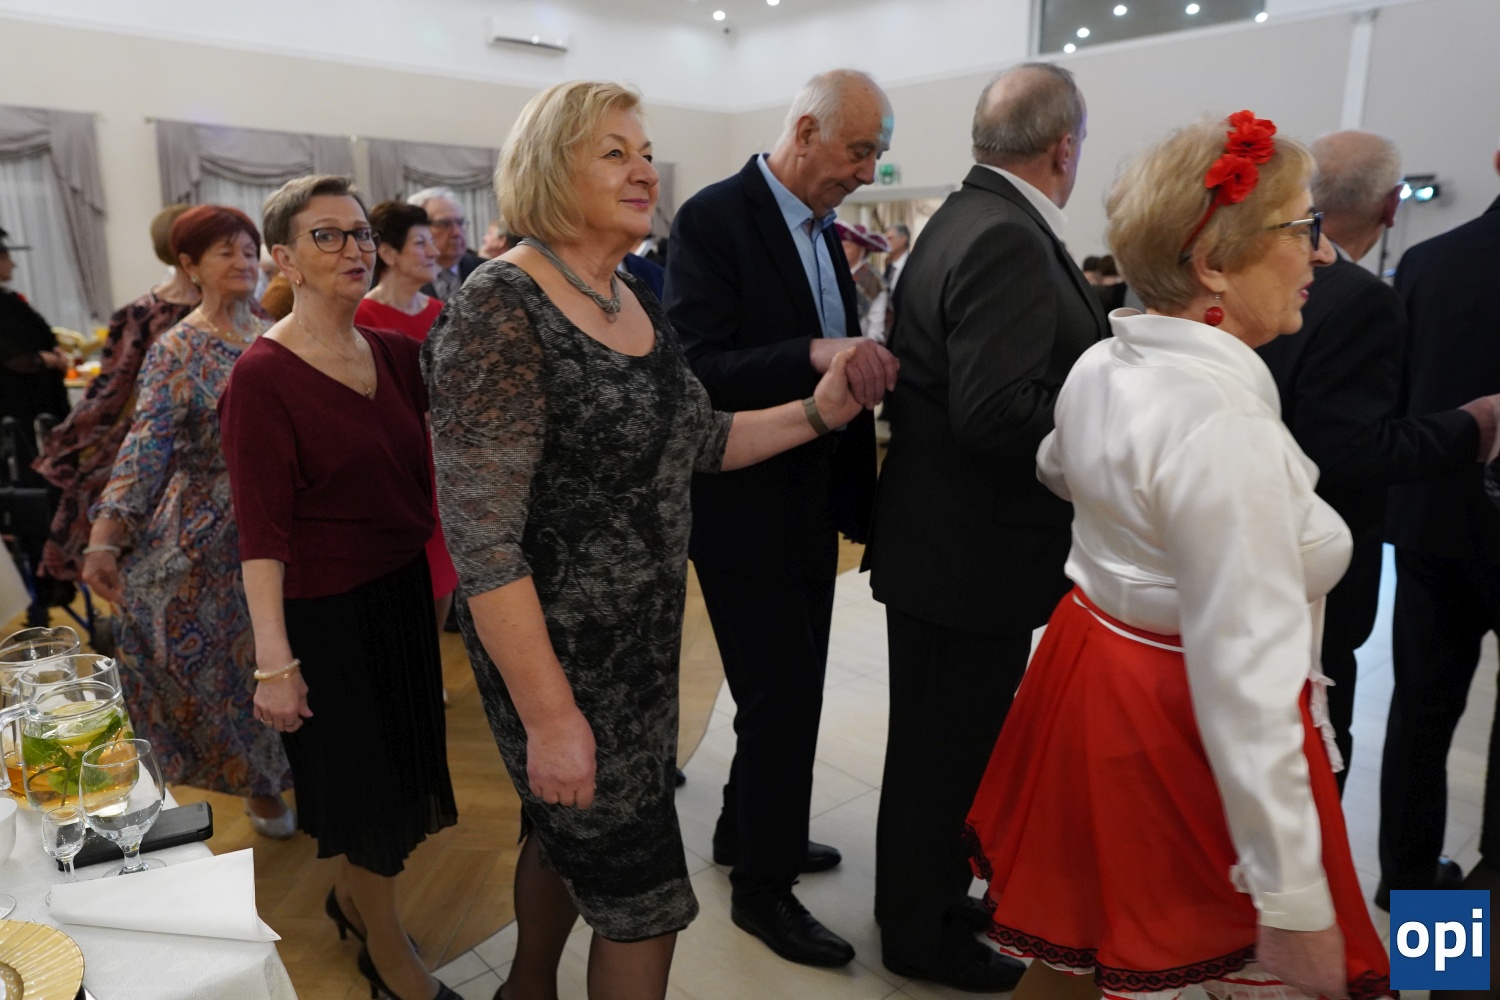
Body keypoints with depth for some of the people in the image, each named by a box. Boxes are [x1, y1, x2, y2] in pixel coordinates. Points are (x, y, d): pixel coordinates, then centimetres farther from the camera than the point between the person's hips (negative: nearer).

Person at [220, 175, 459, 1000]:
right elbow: (262, 531, -18)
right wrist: (274, 662, -21)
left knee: (396, 765, 20)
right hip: (324, 611, -6)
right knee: (362, 776, 9)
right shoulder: (262, 376, -16)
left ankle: (350, 894, 47)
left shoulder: (394, 352, 3)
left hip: (401, 590, 6)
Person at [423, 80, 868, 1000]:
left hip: (644, 637, 8)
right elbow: (481, 537, -24)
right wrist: (550, 716, -23)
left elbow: (698, 442, 12)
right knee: (644, 892, 6)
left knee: (571, 831, 26)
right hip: (559, 651, -7)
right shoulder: (501, 311, -21)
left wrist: (816, 412, -2)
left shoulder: (637, 301, 4)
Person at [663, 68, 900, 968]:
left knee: (791, 688, 20)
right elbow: (694, 371, -25)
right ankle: (764, 888, 24)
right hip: (746, 506, -8)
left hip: (812, 499, 9)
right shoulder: (715, 218, -15)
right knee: (782, 697, 2)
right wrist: (816, 356, -34)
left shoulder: (824, 230, 11)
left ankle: (749, 832, 42)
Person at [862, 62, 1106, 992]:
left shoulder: (968, 218, 10)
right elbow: (997, 413, -29)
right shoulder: (1008, 240, -21)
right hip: (974, 551, -10)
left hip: (945, 537, 10)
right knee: (949, 750, 7)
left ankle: (927, 897, 42)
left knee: (943, 741, 22)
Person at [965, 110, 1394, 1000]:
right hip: (1185, 725, -8)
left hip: (1093, 668, 8)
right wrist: (1296, 905, -19)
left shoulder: (1100, 367, 0)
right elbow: (1245, 683, -27)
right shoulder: (1224, 421, -26)